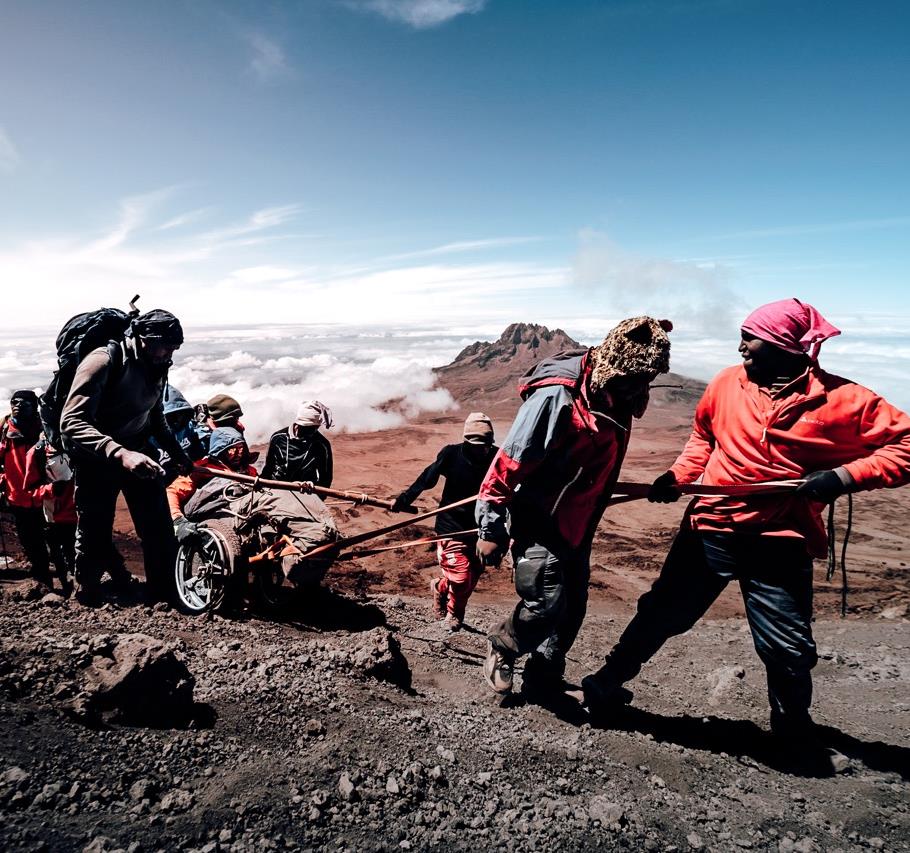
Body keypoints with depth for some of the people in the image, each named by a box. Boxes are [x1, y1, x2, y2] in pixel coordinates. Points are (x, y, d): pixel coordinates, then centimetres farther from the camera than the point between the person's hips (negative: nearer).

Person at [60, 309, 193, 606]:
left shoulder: (156, 368, 3)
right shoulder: (104, 360, -19)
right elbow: (71, 422, -29)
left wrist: (177, 453, 17)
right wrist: (120, 454, -42)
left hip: (139, 453, 6)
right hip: (97, 459, -5)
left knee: (160, 532, 4)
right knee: (94, 537, 4)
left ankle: (164, 599, 19)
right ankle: (88, 601, 26)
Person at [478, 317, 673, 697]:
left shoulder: (618, 397, 1)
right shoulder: (559, 395, -25)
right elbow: (511, 461, -22)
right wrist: (491, 527, -18)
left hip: (576, 524, 8)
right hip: (538, 522, -8)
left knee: (572, 608, 12)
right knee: (546, 605, -10)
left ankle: (543, 681, 33)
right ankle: (500, 648, 21)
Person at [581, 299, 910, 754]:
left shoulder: (843, 399, -9)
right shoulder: (727, 383, 0)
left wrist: (846, 475, -19)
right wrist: (679, 473, 0)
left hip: (780, 543, -2)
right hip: (709, 529, 2)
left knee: (787, 648, 7)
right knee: (661, 615, 12)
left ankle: (793, 726, 40)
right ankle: (607, 683, 33)